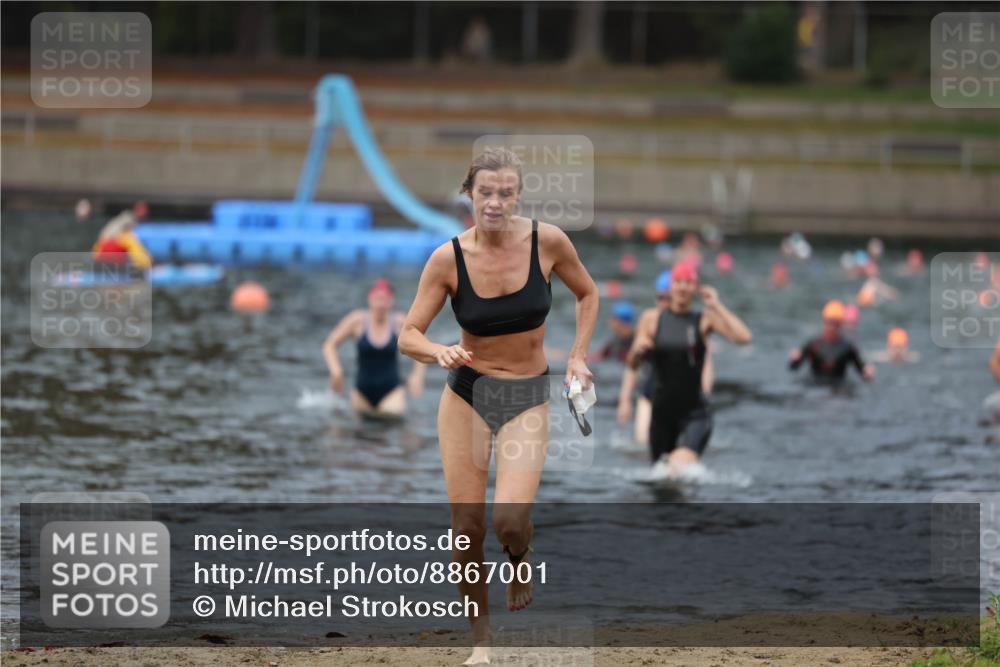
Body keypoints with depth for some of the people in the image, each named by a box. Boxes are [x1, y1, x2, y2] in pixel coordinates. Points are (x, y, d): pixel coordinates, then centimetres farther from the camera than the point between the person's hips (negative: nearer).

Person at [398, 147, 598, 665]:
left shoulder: (547, 241, -10)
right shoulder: (448, 258, -12)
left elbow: (587, 294, 9)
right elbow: (408, 335, -8)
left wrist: (577, 356, 0)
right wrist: (439, 352, -29)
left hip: (527, 398, -1)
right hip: (466, 394, 1)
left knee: (511, 521, -19)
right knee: (467, 529, -3)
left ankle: (519, 561, 18)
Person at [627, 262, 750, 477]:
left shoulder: (705, 320, -1)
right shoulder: (652, 319, 5)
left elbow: (744, 337, -17)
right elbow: (633, 364, 6)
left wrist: (717, 306, -12)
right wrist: (637, 350, -17)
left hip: (695, 413, -3)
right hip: (662, 411, 3)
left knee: (680, 466, -29)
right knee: (660, 471, 13)